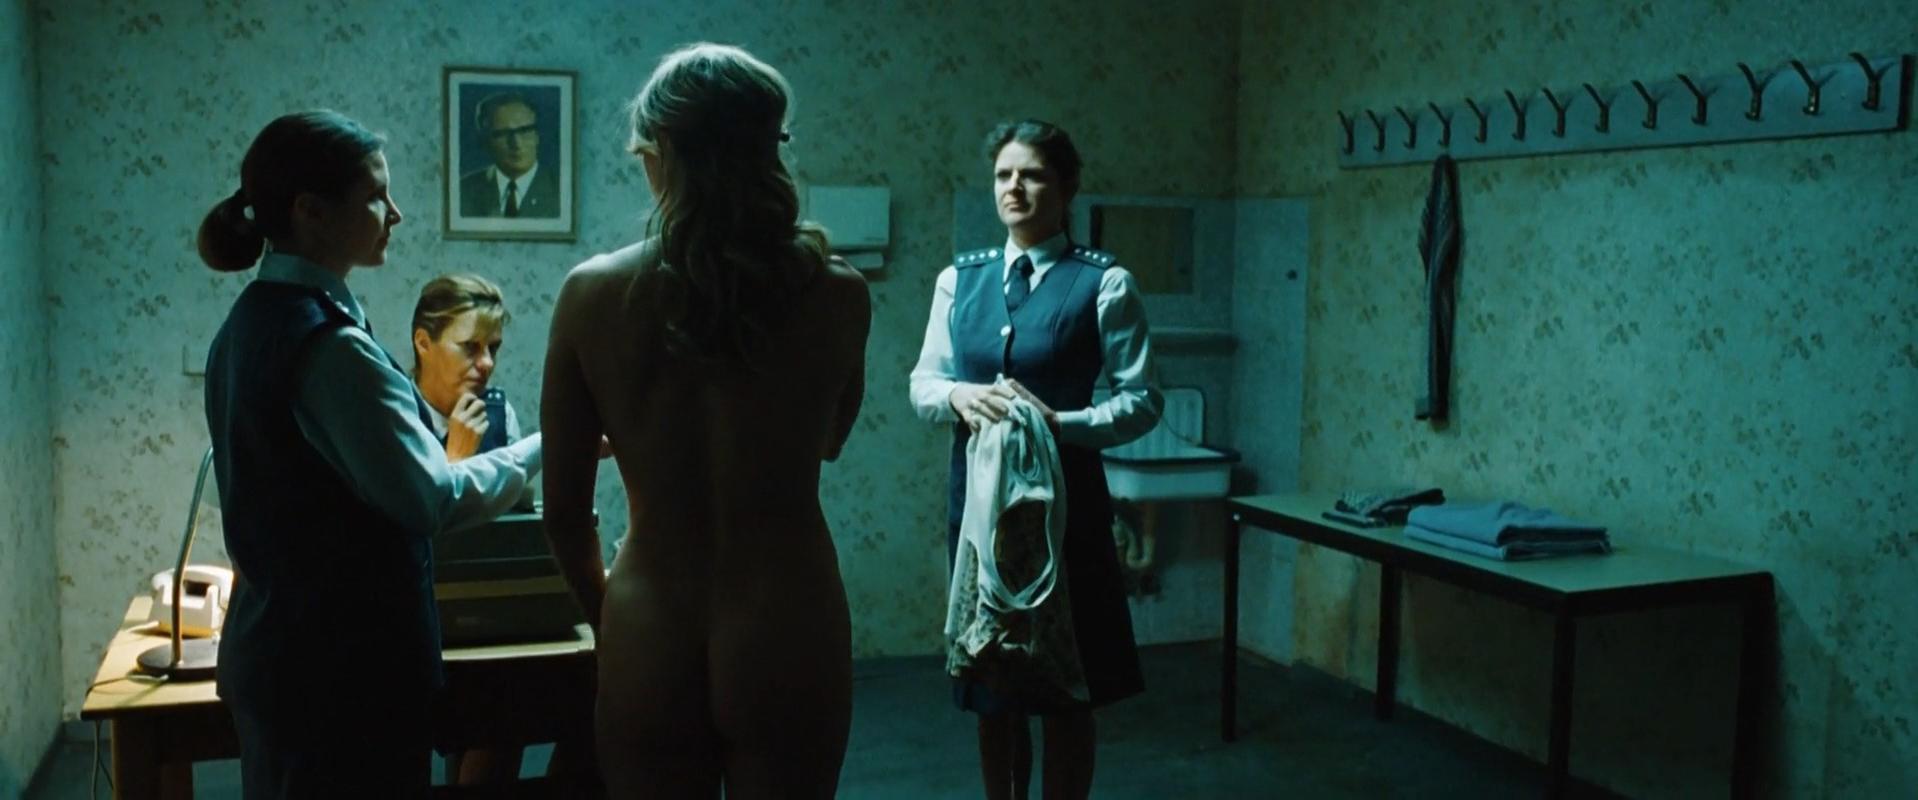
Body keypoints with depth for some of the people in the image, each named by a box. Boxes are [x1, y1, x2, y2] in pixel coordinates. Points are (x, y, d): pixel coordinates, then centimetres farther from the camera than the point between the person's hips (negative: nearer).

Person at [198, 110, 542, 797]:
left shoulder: (250, 323, 7)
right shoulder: (329, 343, -22)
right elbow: (433, 498, -22)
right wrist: (545, 450, -11)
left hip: (276, 648, 9)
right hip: (345, 663, -9)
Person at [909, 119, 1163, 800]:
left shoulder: (1104, 283, -6)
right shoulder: (960, 278, 6)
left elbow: (1142, 400, -8)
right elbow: (922, 383, 6)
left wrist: (1060, 423, -22)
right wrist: (959, 394, -16)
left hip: (1064, 503, -4)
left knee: (1066, 691, 8)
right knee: (989, 687, 14)